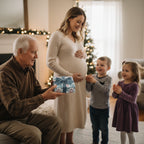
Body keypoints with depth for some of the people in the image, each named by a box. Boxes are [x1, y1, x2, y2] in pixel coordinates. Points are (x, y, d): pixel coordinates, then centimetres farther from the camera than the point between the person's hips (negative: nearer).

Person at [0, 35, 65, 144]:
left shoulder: (29, 70, 5)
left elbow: (37, 92, 10)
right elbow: (14, 108, -30)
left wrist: (50, 90, -11)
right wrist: (43, 97, -32)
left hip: (26, 116, 8)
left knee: (56, 122, -6)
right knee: (34, 133, -30)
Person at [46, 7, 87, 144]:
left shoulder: (77, 38, 16)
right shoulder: (57, 36, -8)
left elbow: (84, 58, 26)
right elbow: (50, 62, -13)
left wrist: (83, 55, 1)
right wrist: (69, 75, -17)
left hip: (80, 81, 7)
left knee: (74, 112, 15)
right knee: (64, 113, 3)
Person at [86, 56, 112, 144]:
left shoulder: (108, 79, -12)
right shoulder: (93, 77, -1)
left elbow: (105, 90, -26)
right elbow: (88, 89, -4)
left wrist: (95, 82, -31)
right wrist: (88, 82, -23)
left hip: (103, 108, -4)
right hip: (93, 106, 4)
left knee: (104, 128, 11)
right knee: (95, 127, 20)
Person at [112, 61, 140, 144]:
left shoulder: (134, 85, -15)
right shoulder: (120, 83, 3)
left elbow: (132, 99, -22)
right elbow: (115, 96, 7)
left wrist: (121, 93, -30)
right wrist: (115, 92, -15)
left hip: (129, 110, -6)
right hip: (120, 109, 6)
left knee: (129, 132, 7)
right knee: (122, 131, 19)